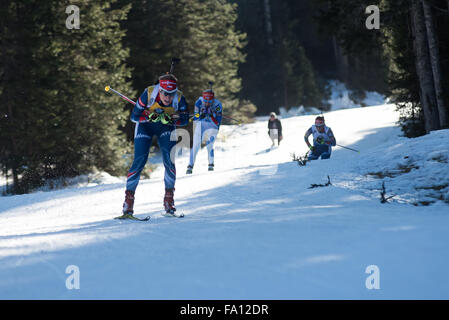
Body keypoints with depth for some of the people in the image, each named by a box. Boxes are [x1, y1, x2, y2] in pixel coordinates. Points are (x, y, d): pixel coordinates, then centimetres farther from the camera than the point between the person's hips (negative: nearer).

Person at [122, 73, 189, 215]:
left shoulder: (179, 98, -25)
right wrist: (150, 116, -39)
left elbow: (185, 119, -15)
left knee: (169, 161, -15)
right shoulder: (148, 94, -30)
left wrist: (170, 120, -34)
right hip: (145, 126, -1)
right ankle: (129, 196, -3)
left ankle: (169, 198, -2)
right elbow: (134, 116, -21)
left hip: (166, 128, 1)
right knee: (140, 161, -14)